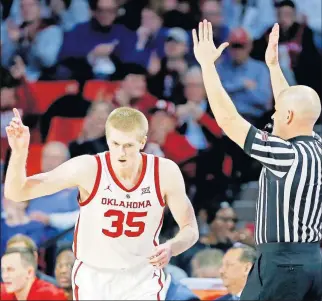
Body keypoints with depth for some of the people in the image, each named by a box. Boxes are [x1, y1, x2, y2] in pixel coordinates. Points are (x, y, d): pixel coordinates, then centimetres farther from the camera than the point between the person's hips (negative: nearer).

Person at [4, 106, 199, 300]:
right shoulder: (88, 169, -21)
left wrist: (171, 248, -30)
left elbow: (190, 229, -7)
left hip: (143, 280, 0)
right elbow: (16, 193, -19)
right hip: (93, 278, 0)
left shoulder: (165, 172, -17)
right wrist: (19, 152, -39)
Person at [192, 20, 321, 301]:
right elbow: (296, 105, 27)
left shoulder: (285, 154, -15)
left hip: (280, 263, -8)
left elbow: (227, 119, -13)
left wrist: (207, 63, -7)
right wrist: (274, 65, 32)